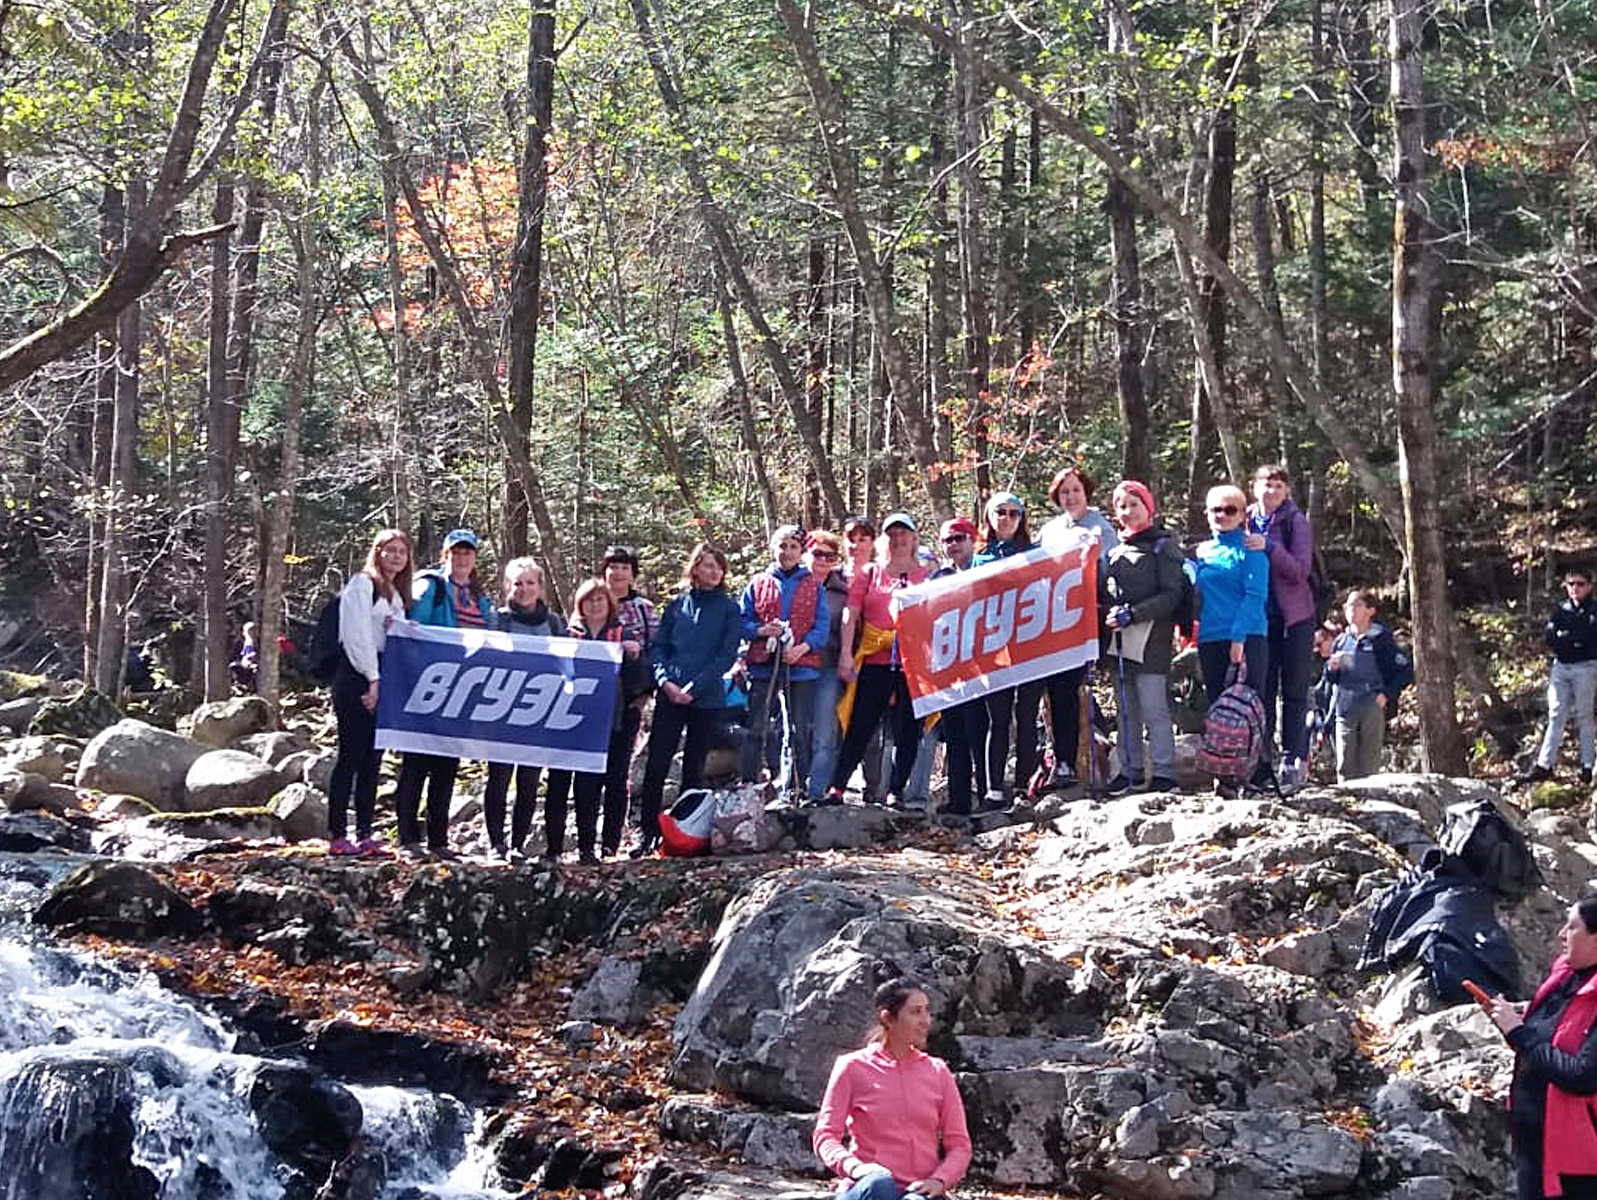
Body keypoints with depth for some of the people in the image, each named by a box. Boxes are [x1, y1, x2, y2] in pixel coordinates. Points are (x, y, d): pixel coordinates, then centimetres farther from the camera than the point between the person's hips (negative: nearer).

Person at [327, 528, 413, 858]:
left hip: (382, 680, 8)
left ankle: (364, 835, 7)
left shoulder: (397, 594, 23)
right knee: (351, 755, -8)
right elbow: (358, 635, -11)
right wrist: (372, 679, -16)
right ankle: (337, 836, -8)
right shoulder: (362, 584, -2)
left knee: (372, 759, 5)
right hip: (357, 676, -8)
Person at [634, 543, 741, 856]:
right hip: (670, 696, 1)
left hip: (707, 698, -1)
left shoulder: (729, 608, 2)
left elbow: (727, 655, -5)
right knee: (656, 764, -5)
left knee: (694, 767, 5)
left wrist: (694, 687, -12)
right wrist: (665, 680, -9)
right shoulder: (677, 605, 9)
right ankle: (648, 831, -1)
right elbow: (658, 646, 9)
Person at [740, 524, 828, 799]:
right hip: (763, 666, 0)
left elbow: (822, 626, 2)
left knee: (798, 732, 3)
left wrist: (803, 647, -15)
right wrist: (761, 631, -12)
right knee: (757, 729, -3)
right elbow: (743, 621, 8)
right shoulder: (758, 584, 10)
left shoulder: (814, 586, 9)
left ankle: (794, 789, 9)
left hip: (801, 666, 0)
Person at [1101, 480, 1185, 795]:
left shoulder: (1162, 546, -1)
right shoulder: (1115, 549, 18)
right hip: (1120, 640, 6)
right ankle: (1130, 770, 14)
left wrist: (1132, 614, -16)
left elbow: (1171, 595, -9)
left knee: (1154, 708, -9)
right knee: (1126, 710, 8)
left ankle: (1163, 773, -5)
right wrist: (1109, 616, 5)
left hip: (1151, 639, -6)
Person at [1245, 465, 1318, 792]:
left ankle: (1293, 760, 3)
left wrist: (1268, 546, -23)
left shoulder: (1296, 522, -3)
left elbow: (1301, 570, -14)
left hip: (1294, 618, -3)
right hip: (1258, 617, 3)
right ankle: (1260, 762, 7)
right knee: (1261, 691, 4)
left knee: (1294, 691, 0)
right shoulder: (1246, 522, 8)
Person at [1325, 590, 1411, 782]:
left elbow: (1405, 671, 1)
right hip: (1345, 710, 4)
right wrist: (1332, 669, 1)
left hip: (1373, 710, -4)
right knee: (1345, 766, -1)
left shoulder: (1381, 639, 2)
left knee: (1369, 765, -5)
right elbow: (1331, 679, 24)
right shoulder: (1341, 642, 16)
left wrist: (1387, 694, -9)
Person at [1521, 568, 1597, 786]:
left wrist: (1563, 637, -9)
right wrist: (1575, 639, -13)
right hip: (1560, 667, 4)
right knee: (1556, 716, 4)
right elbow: (1548, 637, 1)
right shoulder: (1561, 609, 9)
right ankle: (1544, 765, 4)